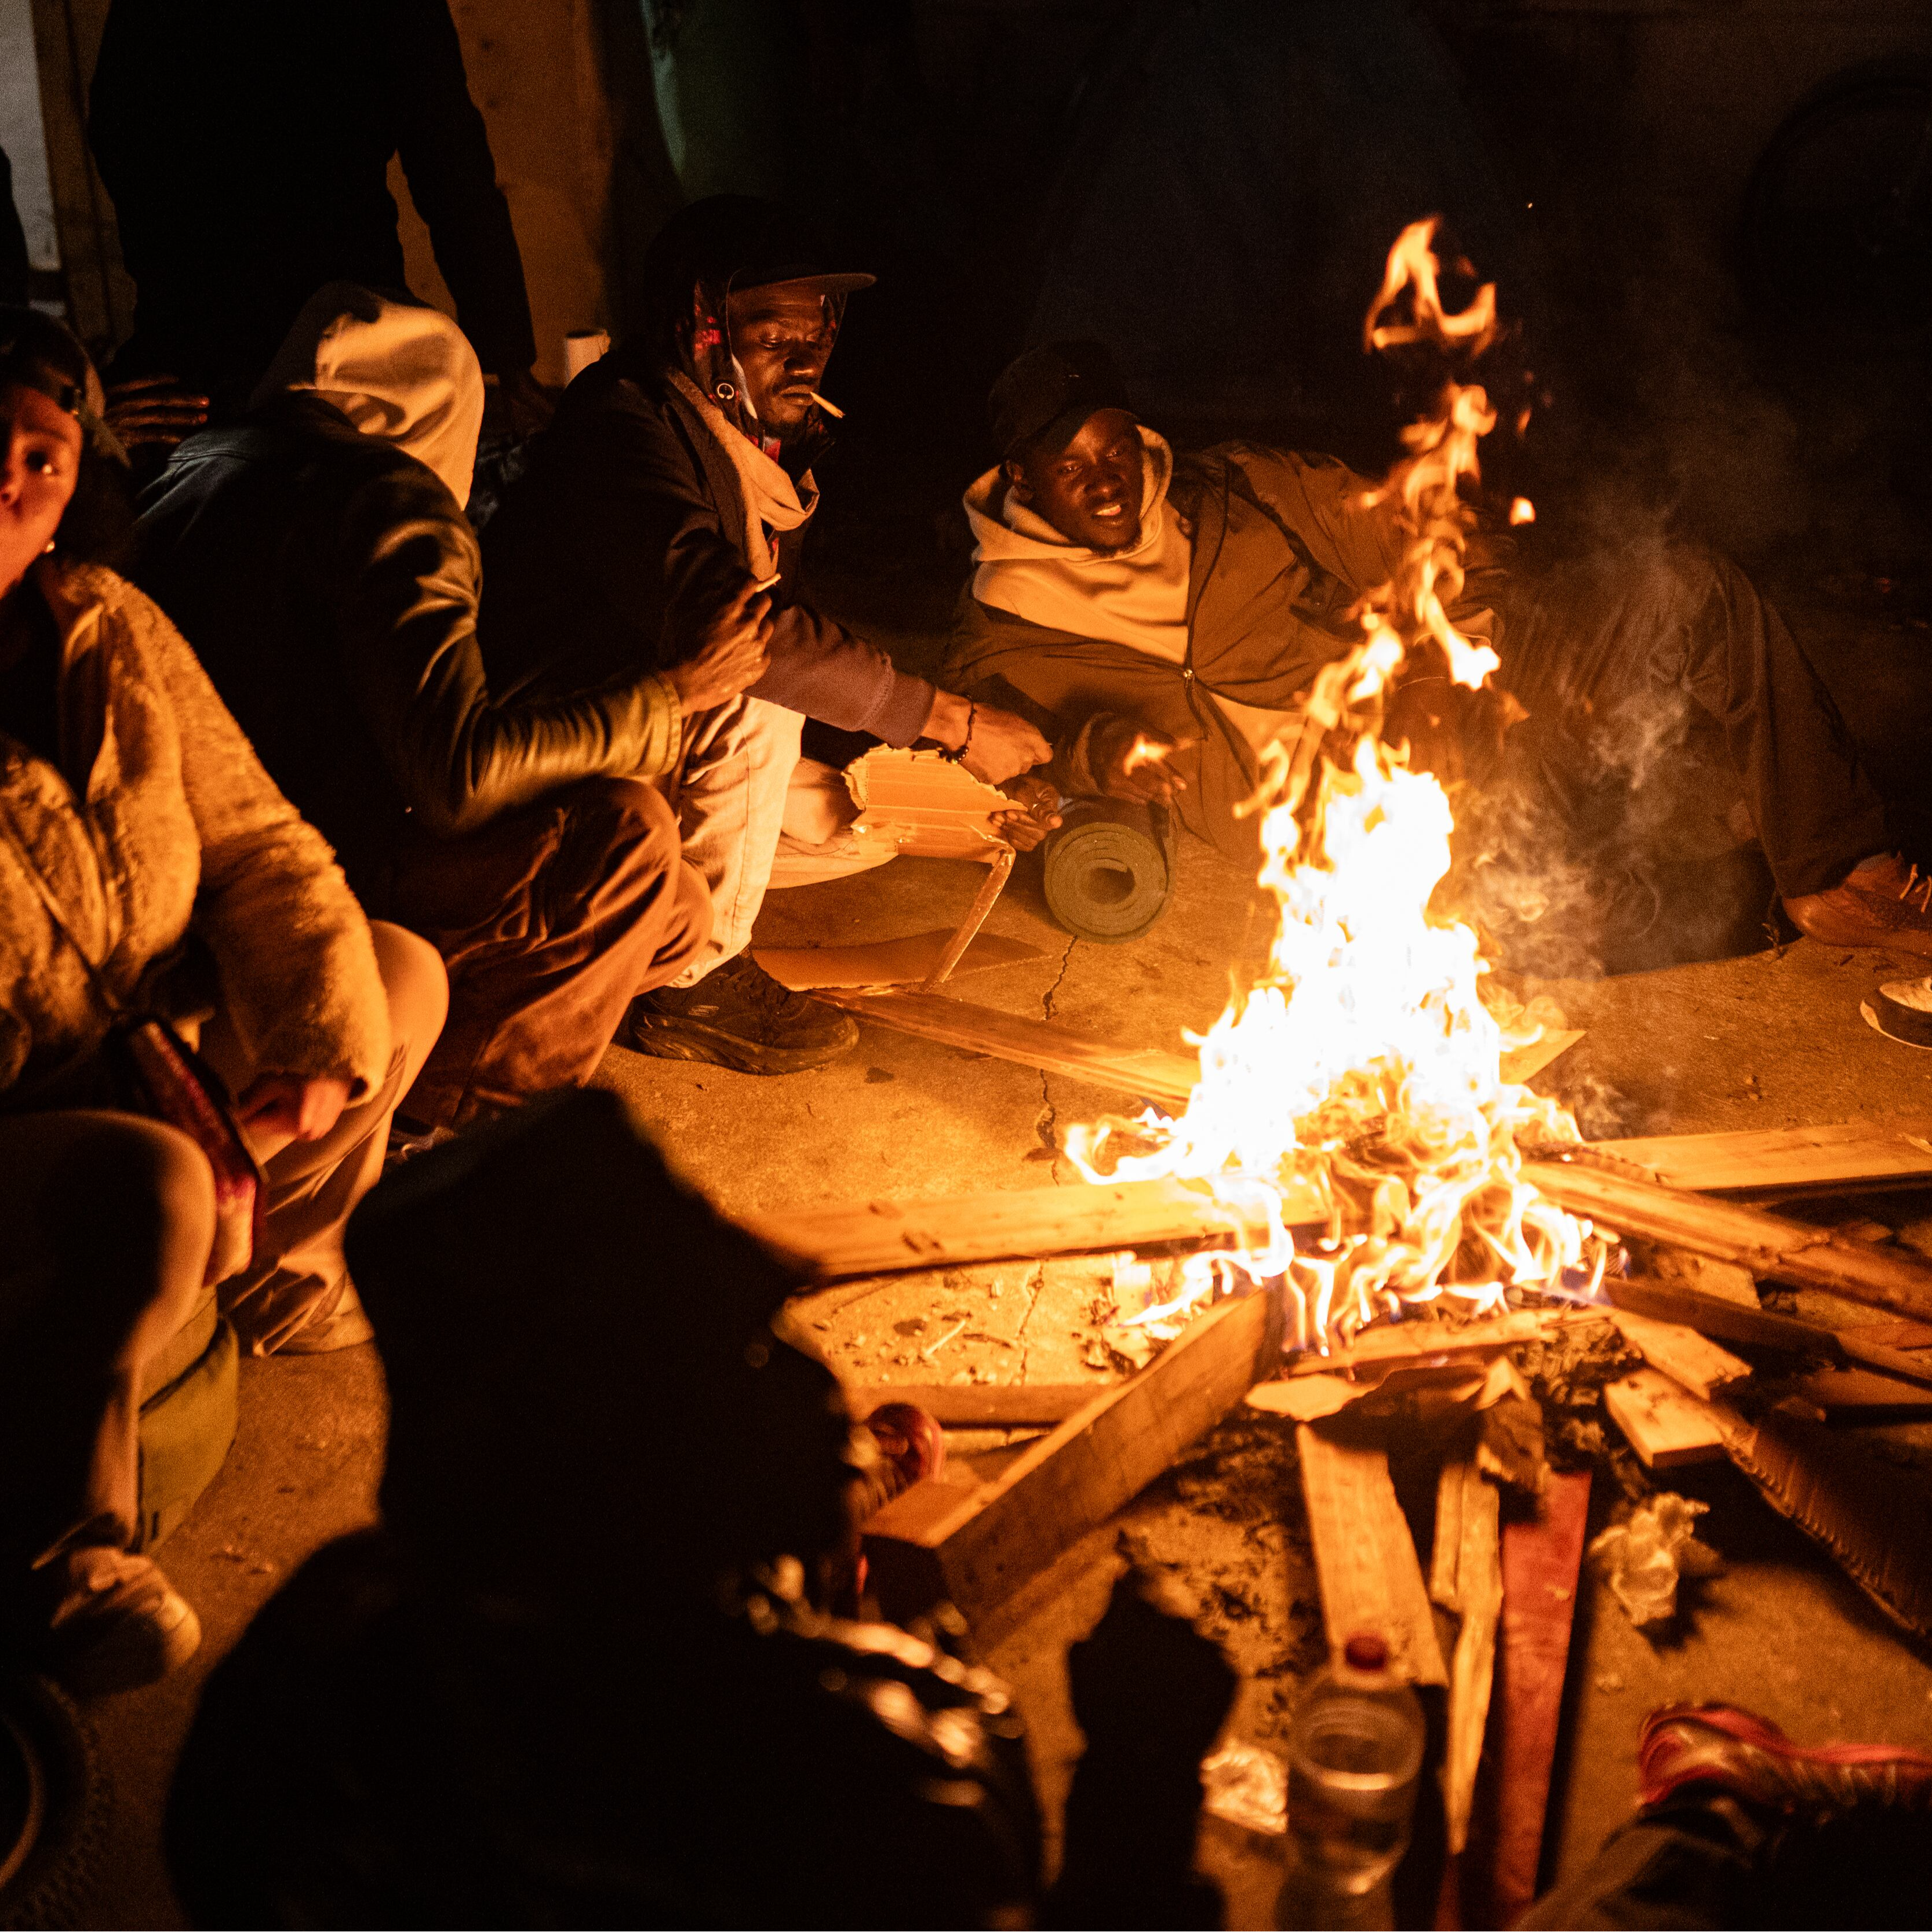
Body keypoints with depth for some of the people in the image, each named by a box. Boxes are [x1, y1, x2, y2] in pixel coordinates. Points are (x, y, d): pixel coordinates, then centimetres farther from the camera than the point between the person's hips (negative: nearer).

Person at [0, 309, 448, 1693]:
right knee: (146, 1190, -35)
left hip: (150, 1069, 7)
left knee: (402, 972, 5)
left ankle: (275, 1273, 19)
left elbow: (260, 848, 4)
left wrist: (321, 1043, -13)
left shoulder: (112, 631, 2)